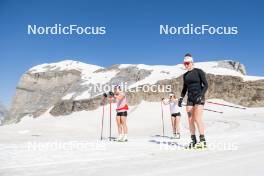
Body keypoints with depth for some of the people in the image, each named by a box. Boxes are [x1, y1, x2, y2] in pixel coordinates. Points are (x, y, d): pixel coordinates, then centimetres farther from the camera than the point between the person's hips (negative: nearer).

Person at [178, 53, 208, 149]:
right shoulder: (185, 75, 14)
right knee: (190, 120, 0)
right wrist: (181, 98, 6)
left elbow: (206, 85, -6)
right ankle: (193, 141, 7)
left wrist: (201, 95, -19)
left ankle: (203, 140, -7)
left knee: (198, 119, -14)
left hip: (199, 97, -6)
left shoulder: (199, 71, -3)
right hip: (190, 98, 6)